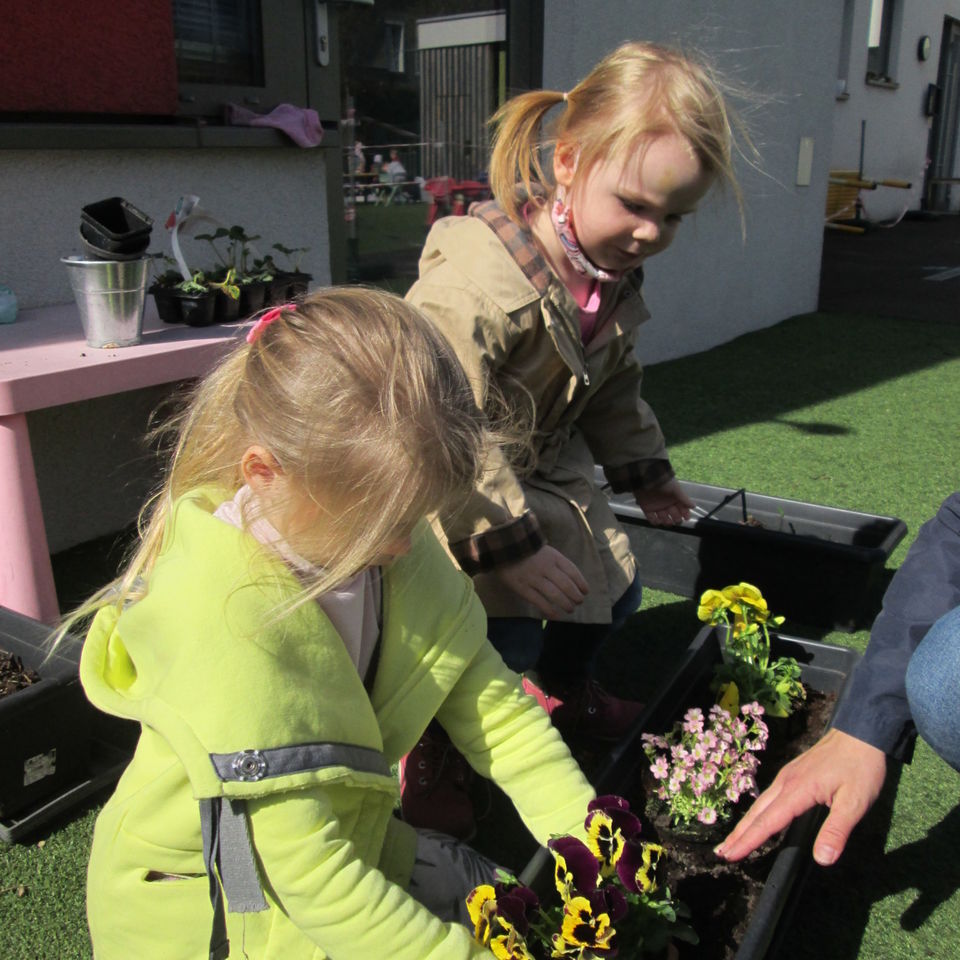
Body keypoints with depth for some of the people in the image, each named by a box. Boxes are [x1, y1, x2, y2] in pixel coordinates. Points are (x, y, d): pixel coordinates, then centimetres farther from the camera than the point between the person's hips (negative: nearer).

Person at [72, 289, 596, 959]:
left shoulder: (388, 538, -13)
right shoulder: (224, 625, -35)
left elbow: (488, 699, -6)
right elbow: (311, 876, -31)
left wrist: (583, 835, -11)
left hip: (345, 836, 6)